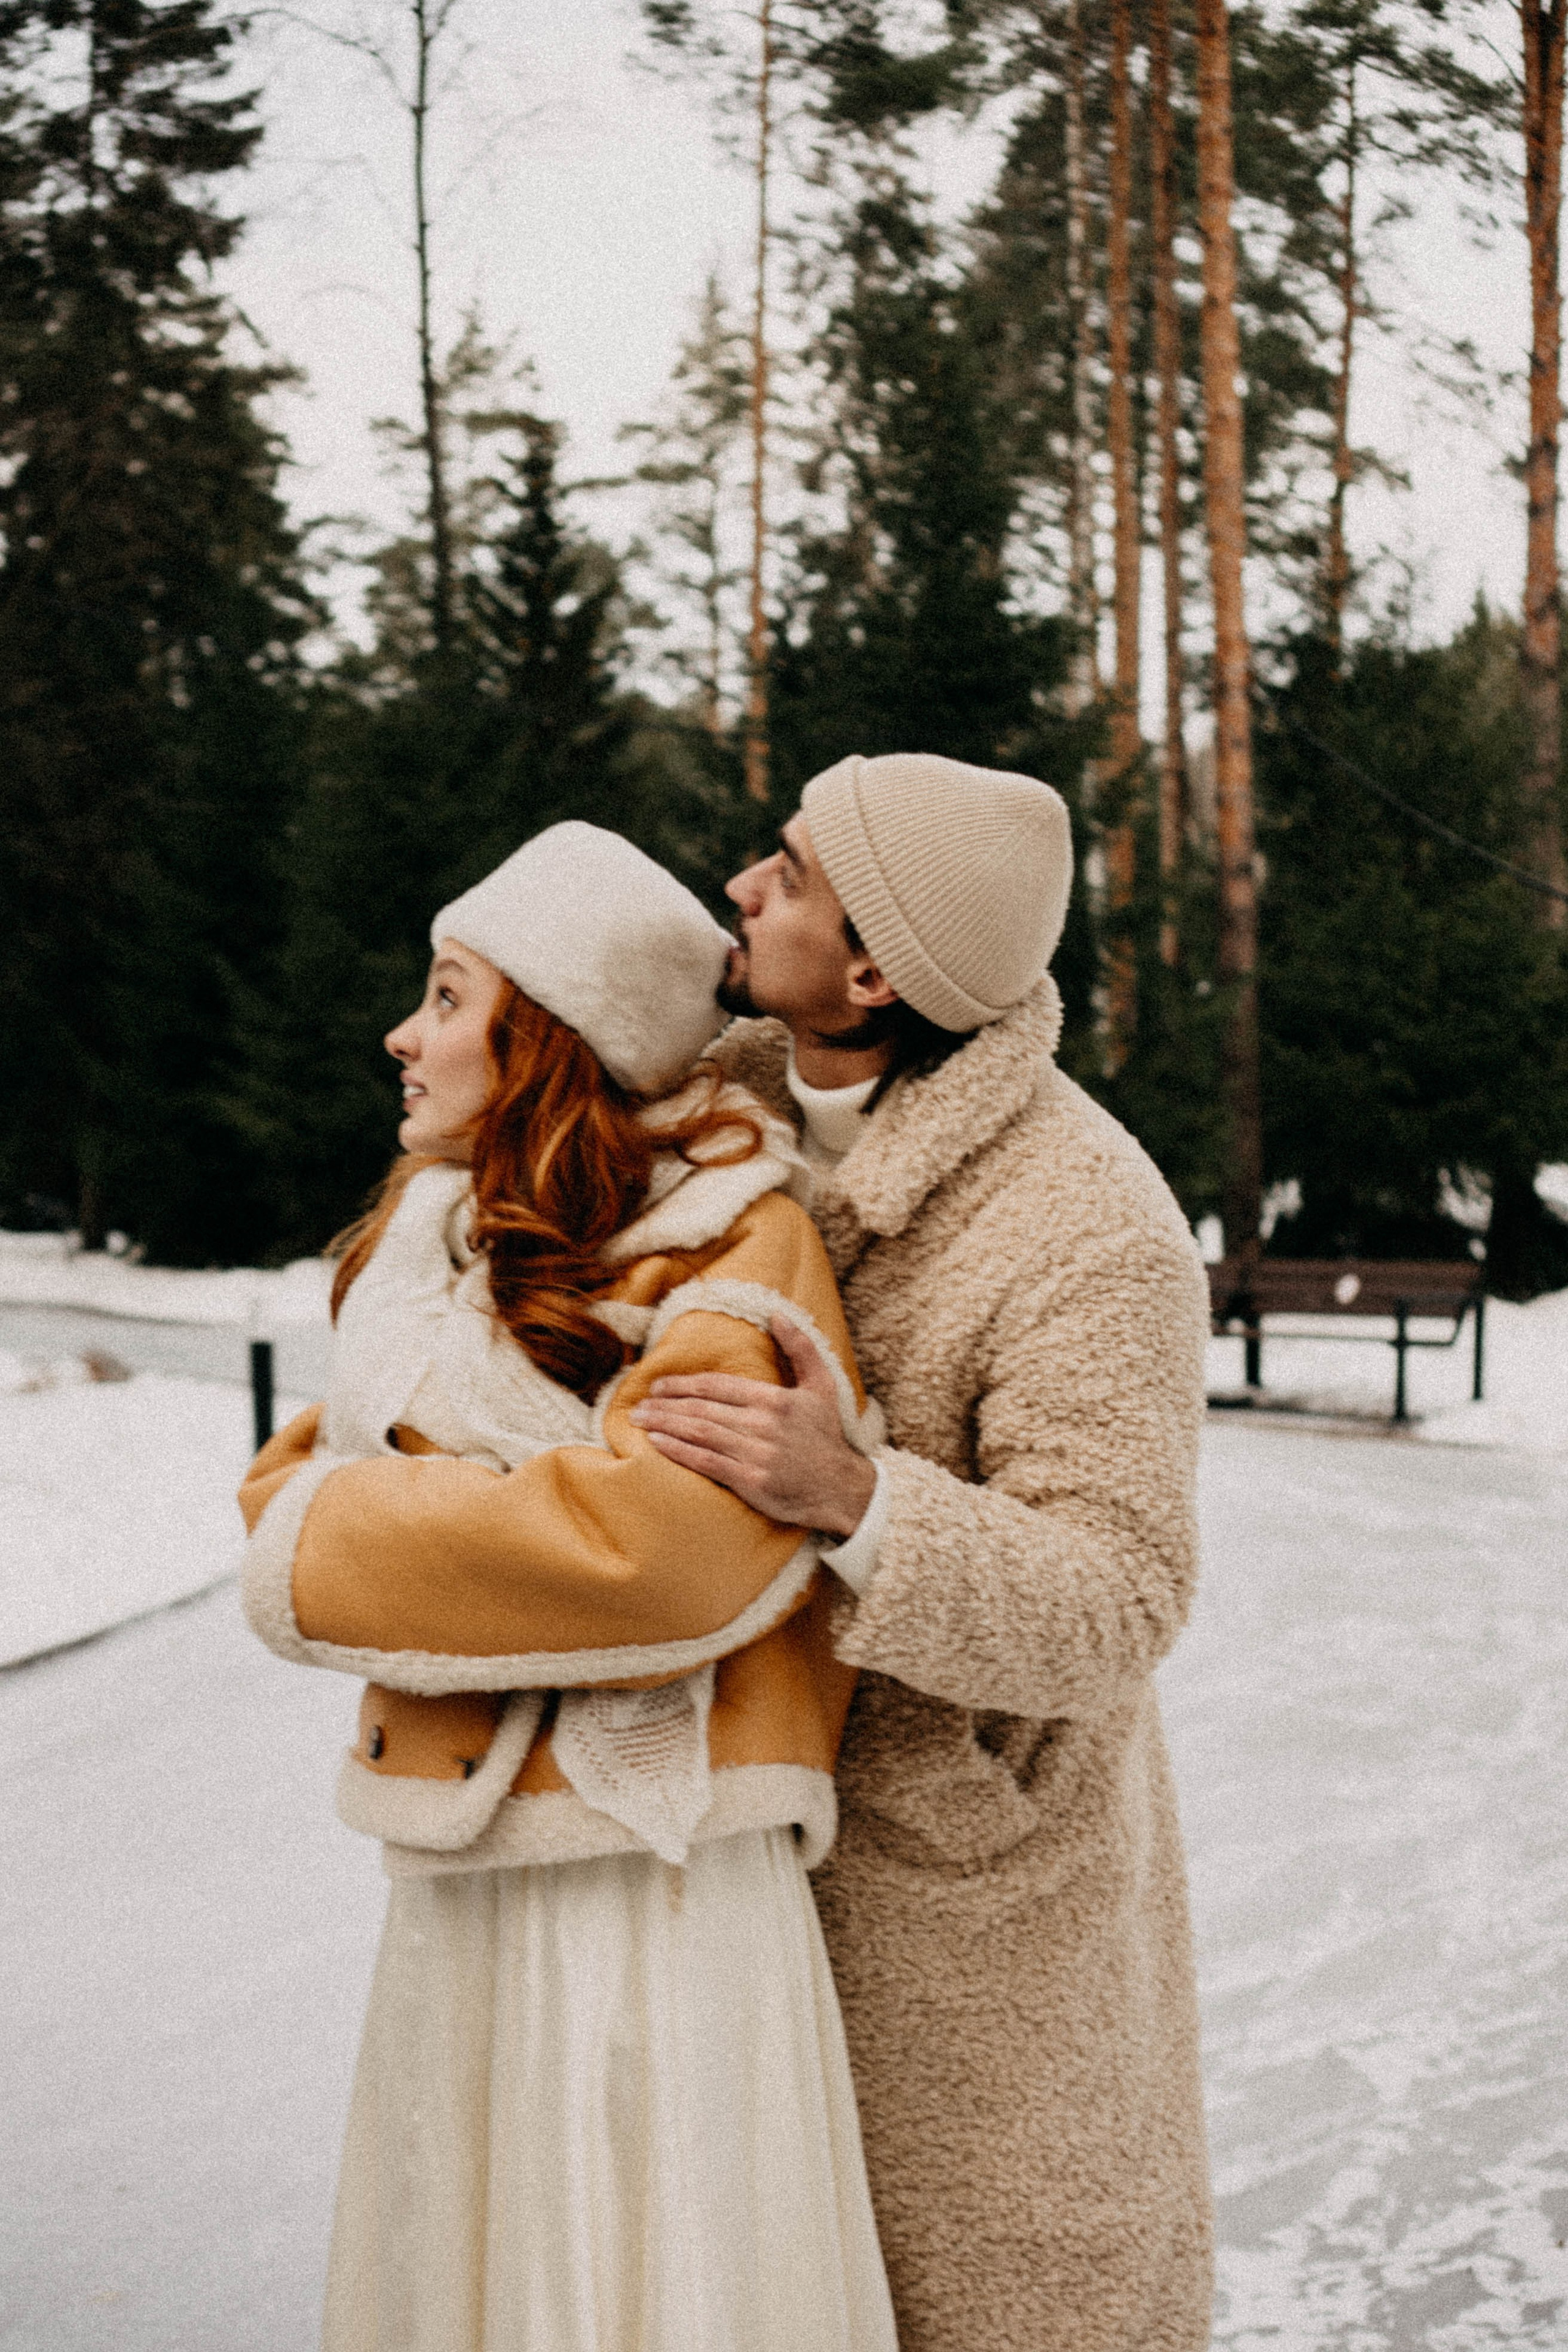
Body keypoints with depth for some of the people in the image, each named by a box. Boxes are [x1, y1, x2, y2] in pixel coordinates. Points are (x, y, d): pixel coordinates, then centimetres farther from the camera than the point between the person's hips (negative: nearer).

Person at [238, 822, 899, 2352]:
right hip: (458, 1875, 8)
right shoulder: (445, 1238, 11)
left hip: (639, 1874, -8)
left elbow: (653, 1535, -28)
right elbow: (302, 1471, 15)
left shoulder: (731, 1246, -13)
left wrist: (334, 1545, -15)